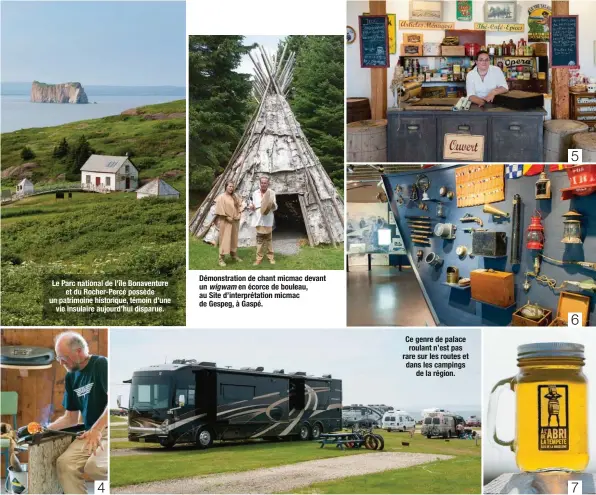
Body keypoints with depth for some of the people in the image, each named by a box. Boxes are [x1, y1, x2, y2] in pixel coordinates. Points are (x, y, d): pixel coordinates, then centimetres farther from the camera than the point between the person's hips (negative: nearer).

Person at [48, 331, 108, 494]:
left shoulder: (101, 364, -8)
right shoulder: (70, 377, 14)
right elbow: (71, 419, 20)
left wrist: (97, 429, -31)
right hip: (90, 432, 7)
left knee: (94, 466, -30)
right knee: (64, 464, -19)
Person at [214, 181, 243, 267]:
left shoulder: (235, 197, 10)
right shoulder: (221, 197, -10)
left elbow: (238, 207, 17)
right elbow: (220, 209, -14)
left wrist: (238, 216, 2)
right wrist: (227, 217, -16)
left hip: (235, 221, 6)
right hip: (225, 222, -6)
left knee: (234, 239, 13)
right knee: (224, 239, -7)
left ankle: (234, 255, 25)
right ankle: (221, 259, -5)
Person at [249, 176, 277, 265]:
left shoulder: (271, 193, 1)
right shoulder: (255, 193, 9)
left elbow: (275, 207, -1)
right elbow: (252, 205, 14)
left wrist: (272, 204, -24)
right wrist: (251, 207, -10)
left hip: (268, 219, -2)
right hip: (258, 219, 2)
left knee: (269, 238, 0)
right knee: (259, 238, 4)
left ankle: (270, 257, 8)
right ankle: (259, 258, 6)